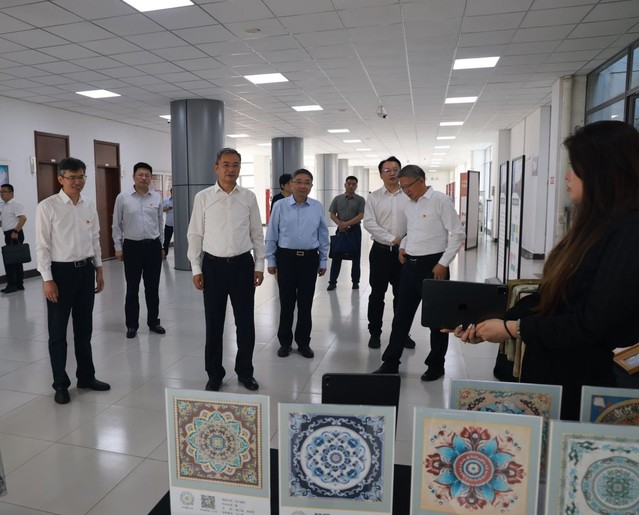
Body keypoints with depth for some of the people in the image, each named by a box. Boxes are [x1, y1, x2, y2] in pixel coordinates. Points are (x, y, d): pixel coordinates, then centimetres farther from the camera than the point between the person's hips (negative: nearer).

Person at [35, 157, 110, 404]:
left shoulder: (90, 205, 4)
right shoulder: (47, 207, -10)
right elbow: (42, 246, -10)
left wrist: (99, 270, 11)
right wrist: (48, 279, -13)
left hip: (86, 270, 5)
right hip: (61, 271, -4)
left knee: (84, 328, 16)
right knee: (58, 331, 7)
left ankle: (86, 376, 31)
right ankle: (60, 384, 22)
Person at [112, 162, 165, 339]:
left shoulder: (157, 197, 4)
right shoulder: (123, 197, -3)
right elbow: (116, 225, 2)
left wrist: (161, 246, 13)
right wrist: (118, 247, -1)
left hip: (153, 246, 2)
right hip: (132, 247, -2)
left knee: (152, 288, 9)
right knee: (132, 289, 5)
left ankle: (153, 322, 22)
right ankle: (132, 325, 17)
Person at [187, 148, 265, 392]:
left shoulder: (249, 197, 3)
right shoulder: (203, 197, 0)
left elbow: (257, 233, 6)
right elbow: (195, 234, 2)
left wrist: (259, 265, 2)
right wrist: (196, 268, -3)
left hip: (243, 264, 1)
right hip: (213, 265, 0)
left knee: (246, 322, 8)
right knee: (214, 323, 9)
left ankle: (245, 372, 26)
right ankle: (214, 374, 25)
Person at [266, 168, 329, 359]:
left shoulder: (318, 207, 2)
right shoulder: (280, 206, -3)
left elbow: (323, 236, 7)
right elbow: (271, 236, 1)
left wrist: (323, 261, 7)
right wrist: (271, 261, 1)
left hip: (309, 258, 2)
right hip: (286, 257, -1)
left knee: (306, 303, 9)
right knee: (286, 302, 7)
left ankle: (303, 342, 25)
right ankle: (285, 342, 24)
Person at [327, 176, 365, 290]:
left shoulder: (360, 200, 0)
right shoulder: (337, 199, 6)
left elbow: (360, 216, -9)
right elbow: (332, 214, 5)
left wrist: (347, 224, -17)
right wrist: (340, 223, -12)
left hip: (355, 230, -1)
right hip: (341, 229, 1)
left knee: (356, 257, 5)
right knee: (336, 256, 2)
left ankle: (355, 281, 15)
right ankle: (332, 282, 8)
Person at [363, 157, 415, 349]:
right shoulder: (373, 197, 0)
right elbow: (369, 223, -10)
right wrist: (393, 239, -15)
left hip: (404, 251, 1)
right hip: (381, 251, 0)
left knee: (401, 294, 10)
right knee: (377, 294, 7)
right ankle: (375, 333, 20)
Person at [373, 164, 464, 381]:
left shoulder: (440, 200, -10)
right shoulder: (410, 204, 10)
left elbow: (457, 233, -12)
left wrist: (443, 263, -15)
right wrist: (403, 246, 6)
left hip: (433, 265, -6)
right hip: (410, 264, 7)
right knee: (402, 315, 10)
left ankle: (436, 365, 25)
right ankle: (390, 363, 20)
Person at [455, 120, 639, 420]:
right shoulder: (595, 225, 8)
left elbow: (594, 323, -24)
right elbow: (550, 296, 7)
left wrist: (514, 329, -16)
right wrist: (495, 323, -1)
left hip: (582, 383, -8)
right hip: (546, 368, 8)